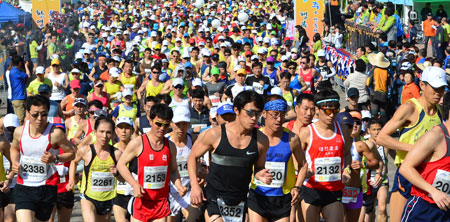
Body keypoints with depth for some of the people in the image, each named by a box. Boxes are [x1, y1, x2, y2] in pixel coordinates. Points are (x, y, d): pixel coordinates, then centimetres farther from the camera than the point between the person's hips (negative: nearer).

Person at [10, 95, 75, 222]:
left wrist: (55, 159, -20)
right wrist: (15, 163, 1)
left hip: (47, 188, -1)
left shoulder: (55, 133, -13)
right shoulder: (19, 131, -2)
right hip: (23, 187, 1)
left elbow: (71, 153, -2)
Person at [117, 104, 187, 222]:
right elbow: (121, 164, -3)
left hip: (161, 201, 4)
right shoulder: (137, 143, -7)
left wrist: (179, 186, -1)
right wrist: (135, 184, -16)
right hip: (141, 200, -3)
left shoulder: (170, 146, 7)